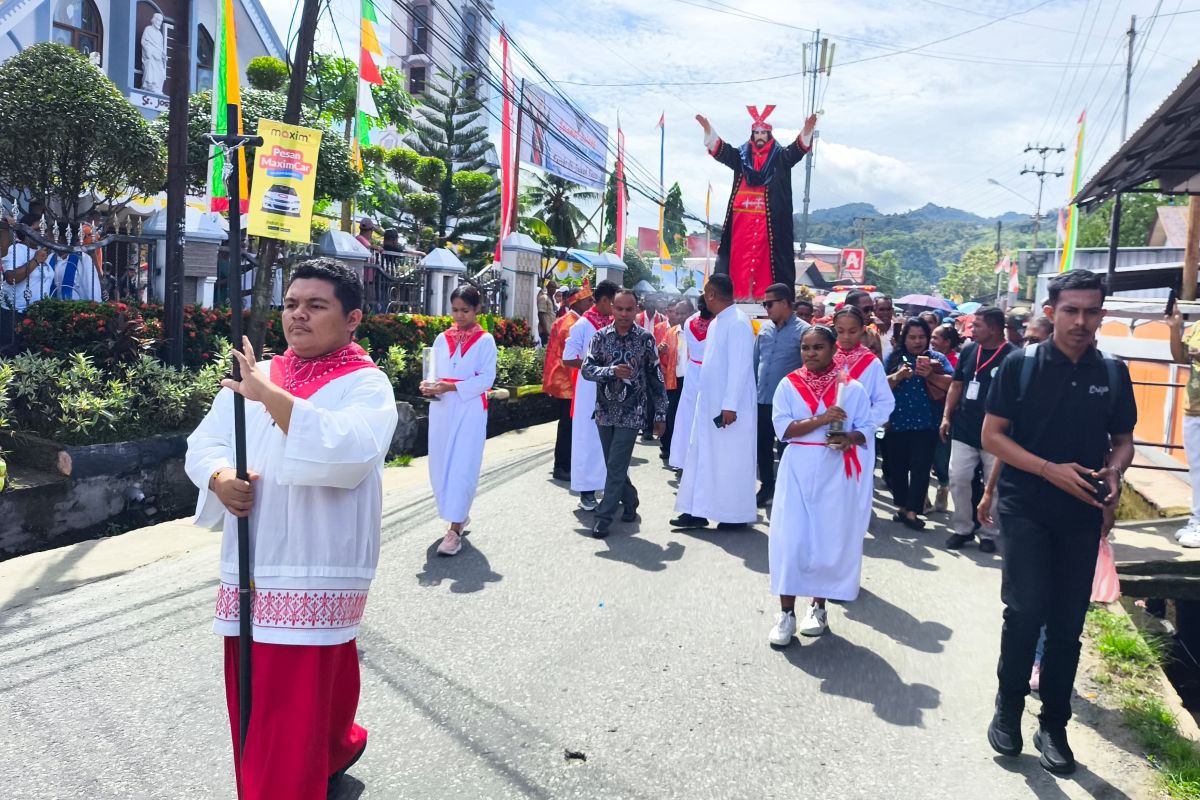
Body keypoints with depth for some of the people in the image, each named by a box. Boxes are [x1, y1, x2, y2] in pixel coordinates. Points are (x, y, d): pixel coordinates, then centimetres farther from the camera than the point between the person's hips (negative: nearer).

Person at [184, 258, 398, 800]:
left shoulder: (366, 385, -8)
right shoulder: (254, 377, 11)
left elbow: (349, 453, -26)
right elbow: (204, 444, 13)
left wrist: (272, 396, -26)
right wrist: (220, 479, -9)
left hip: (314, 573, -7)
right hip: (248, 568, 7)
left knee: (292, 717, -3)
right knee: (254, 702, 20)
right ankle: (334, 752, 45)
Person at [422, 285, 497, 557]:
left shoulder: (485, 341, -2)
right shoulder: (442, 339, 10)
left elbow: (486, 379, -9)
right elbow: (434, 372, 10)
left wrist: (451, 387, -19)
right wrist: (430, 386, -13)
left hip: (470, 410, -4)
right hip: (442, 409, 5)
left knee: (462, 467, -7)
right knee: (440, 465, 8)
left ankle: (455, 529, -6)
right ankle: (458, 515, 26)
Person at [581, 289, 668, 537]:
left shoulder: (646, 339, -5)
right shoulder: (601, 336, 1)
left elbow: (656, 378, -1)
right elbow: (587, 369, -6)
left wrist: (660, 414, -1)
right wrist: (611, 370, -24)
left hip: (631, 413, -3)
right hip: (605, 412, 3)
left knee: (616, 466, -6)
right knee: (614, 465, 15)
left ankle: (604, 516, 3)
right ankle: (629, 500, 37)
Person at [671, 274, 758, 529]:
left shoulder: (738, 322, -15)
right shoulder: (716, 322, 13)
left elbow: (739, 367, -20)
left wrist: (730, 405, -22)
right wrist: (703, 398, 14)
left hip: (729, 407, -9)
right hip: (709, 404, 9)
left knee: (730, 461, 0)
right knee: (702, 457, 10)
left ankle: (737, 514, 12)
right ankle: (698, 511, 16)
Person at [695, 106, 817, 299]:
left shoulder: (780, 156, 8)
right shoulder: (741, 155, 14)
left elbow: (797, 150, -6)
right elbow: (721, 150, 6)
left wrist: (807, 131, -24)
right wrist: (708, 130, -8)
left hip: (768, 217, -2)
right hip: (742, 215, 2)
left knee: (766, 253, -3)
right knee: (741, 253, 0)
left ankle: (764, 294, -1)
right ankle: (739, 293, 2)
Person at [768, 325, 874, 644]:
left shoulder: (852, 388, 1)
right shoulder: (789, 385, 0)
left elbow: (866, 428, 3)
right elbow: (783, 428, -10)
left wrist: (850, 438, -19)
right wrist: (821, 419, -21)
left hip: (836, 473, 0)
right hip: (797, 471, 0)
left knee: (830, 540, 5)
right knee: (789, 539, -4)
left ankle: (818, 607, 24)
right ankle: (786, 613, 7)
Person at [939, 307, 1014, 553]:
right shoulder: (968, 351, 6)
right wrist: (946, 416, 6)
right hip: (963, 430, 5)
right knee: (958, 479, 6)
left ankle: (988, 533, 19)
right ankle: (962, 528, 19)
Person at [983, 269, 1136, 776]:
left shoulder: (1113, 373, 4)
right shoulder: (1020, 365, -5)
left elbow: (1123, 440, 12)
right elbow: (991, 436, -6)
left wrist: (1113, 472, -11)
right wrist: (1051, 470, -17)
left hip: (1082, 514, 3)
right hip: (1025, 507, -3)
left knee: (1067, 624, 8)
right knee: (1026, 609, -13)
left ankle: (1053, 726, 23)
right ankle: (1008, 706, 11)